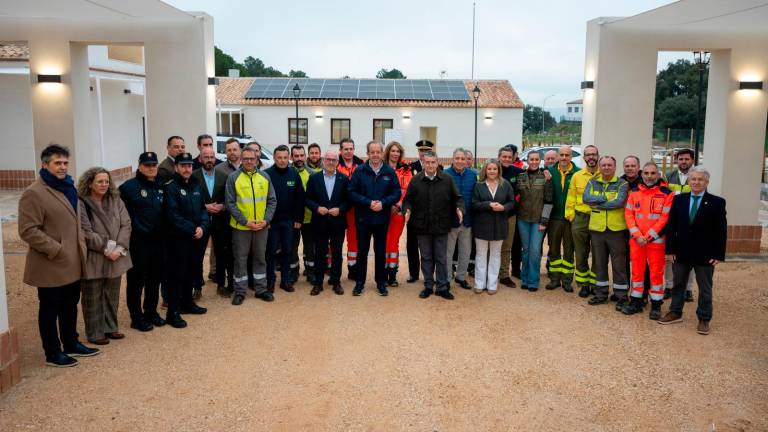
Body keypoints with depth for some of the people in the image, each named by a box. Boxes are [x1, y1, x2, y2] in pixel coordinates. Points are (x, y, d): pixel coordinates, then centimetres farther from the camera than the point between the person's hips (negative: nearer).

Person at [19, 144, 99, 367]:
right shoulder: (33, 193, -15)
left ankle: (71, 344, 35)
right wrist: (56, 249, -20)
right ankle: (52, 353, 20)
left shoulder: (68, 187, 12)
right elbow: (28, 231, -19)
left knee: (70, 306, 20)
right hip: (50, 265, -8)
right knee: (50, 310, 7)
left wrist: (81, 244, 10)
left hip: (73, 263, 8)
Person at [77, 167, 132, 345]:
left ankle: (110, 327, 28)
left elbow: (126, 225, 0)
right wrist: (106, 249, -17)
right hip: (93, 259, -5)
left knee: (112, 295, 15)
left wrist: (119, 248, -12)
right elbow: (86, 232, -15)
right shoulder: (82, 204, -11)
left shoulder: (116, 201, 6)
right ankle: (95, 333, 16)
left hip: (116, 256, 5)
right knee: (93, 298, 5)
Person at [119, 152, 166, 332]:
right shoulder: (129, 187, -10)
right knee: (136, 280, 3)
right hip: (138, 242, -6)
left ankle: (151, 312, 30)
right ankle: (137, 317, 15)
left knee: (155, 279, 15)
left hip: (158, 241, 6)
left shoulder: (161, 187, 9)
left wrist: (163, 233, 9)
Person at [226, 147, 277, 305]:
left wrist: (266, 220, -8)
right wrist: (245, 221, -14)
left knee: (260, 258, 13)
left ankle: (261, 289, 25)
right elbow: (230, 203, -7)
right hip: (241, 226, -3)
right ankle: (240, 291, 18)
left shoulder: (265, 177, 4)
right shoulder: (233, 177, -5)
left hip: (262, 226, 3)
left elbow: (272, 201, 5)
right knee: (240, 259, 6)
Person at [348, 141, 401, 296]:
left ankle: (381, 282, 22)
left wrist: (383, 203, -17)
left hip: (382, 219, 1)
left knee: (381, 252, 10)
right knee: (362, 251, 8)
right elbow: (352, 192, -7)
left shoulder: (390, 172, -1)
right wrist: (368, 203, -18)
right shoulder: (360, 171, -4)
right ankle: (359, 282, 19)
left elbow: (397, 193, -2)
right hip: (363, 219, -1)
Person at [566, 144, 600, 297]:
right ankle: (584, 284, 18)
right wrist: (570, 215, 1)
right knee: (581, 254, 7)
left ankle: (595, 284, 19)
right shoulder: (577, 176, 6)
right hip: (580, 219, 2)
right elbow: (571, 198, 8)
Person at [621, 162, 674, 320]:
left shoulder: (667, 194, -5)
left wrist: (648, 237, -12)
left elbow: (666, 218, -9)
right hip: (636, 240, 3)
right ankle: (636, 301, 21)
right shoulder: (634, 192, 7)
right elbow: (628, 214, 4)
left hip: (656, 240, -3)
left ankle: (656, 305, 14)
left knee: (656, 272, 3)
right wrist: (637, 235, -8)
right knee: (637, 271, 10)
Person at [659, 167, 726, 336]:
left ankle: (704, 319, 19)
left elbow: (721, 231, -6)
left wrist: (719, 255, -11)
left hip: (705, 254, -2)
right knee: (678, 284, 15)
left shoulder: (717, 202, -5)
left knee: (705, 288, 9)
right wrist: (670, 249, -3)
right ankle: (675, 313, 28)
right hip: (681, 252, 3)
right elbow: (671, 226, 2)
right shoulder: (679, 200, 2)